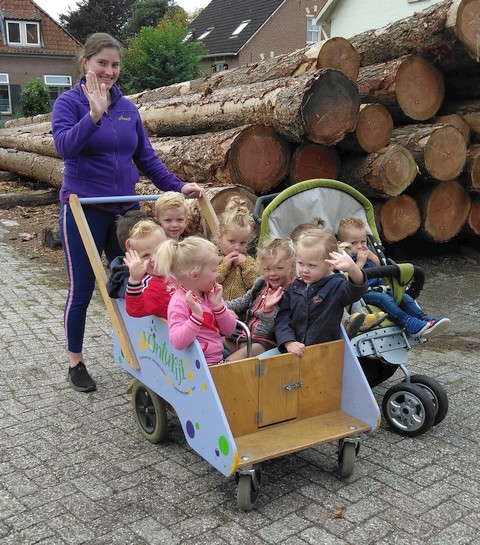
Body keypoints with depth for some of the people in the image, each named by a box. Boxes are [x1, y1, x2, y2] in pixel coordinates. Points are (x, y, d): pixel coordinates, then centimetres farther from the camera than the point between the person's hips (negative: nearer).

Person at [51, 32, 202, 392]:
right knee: (81, 289, 5)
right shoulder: (69, 102, -5)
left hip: (125, 209, 4)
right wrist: (94, 114, -35)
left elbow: (146, 158, 10)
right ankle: (76, 363, 22)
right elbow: (65, 147, -23)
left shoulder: (128, 108, 8)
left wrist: (177, 186, -1)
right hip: (84, 210, -4)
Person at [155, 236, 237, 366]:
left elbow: (229, 330, 10)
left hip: (218, 359, 8)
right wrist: (197, 315, -30)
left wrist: (218, 305, -3)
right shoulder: (180, 302, -14)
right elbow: (178, 342, -25)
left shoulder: (209, 294, 10)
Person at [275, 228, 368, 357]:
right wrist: (289, 342, -11)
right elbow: (282, 319, 6)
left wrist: (352, 269, -44)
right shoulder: (293, 288, 9)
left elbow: (356, 290, -24)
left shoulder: (336, 286, -4)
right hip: (294, 352, 3)